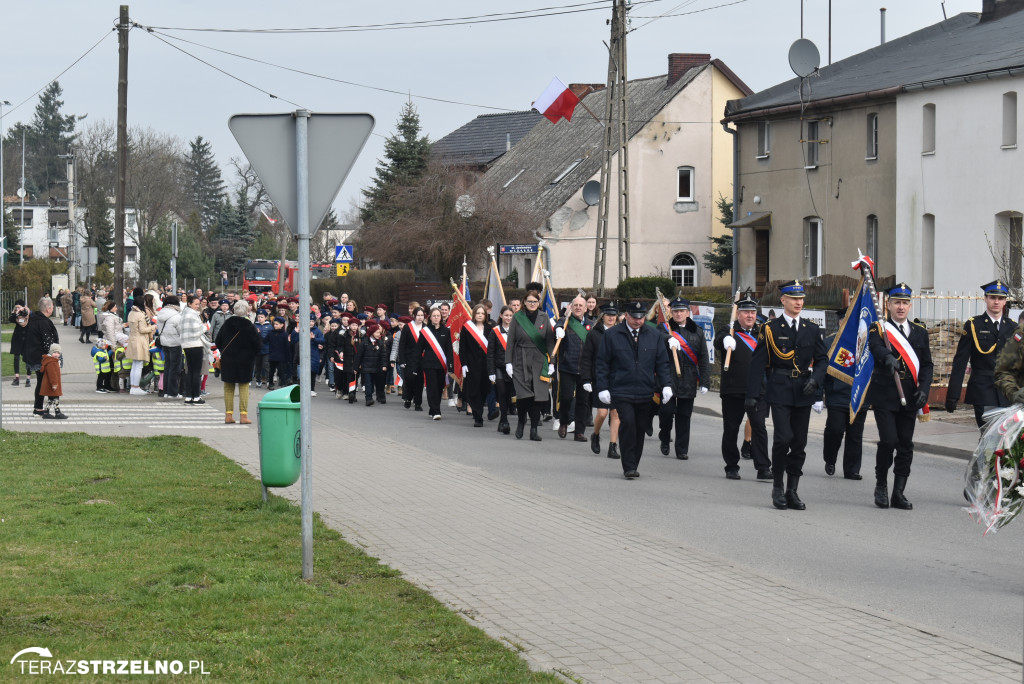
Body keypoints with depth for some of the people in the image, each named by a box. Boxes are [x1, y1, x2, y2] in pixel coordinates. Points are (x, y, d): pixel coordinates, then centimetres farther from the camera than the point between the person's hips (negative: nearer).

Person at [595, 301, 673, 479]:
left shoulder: (654, 335, 10)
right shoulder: (612, 335, 2)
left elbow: (662, 362, 12)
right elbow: (602, 363, 4)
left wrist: (666, 385, -1)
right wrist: (603, 388, -3)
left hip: (645, 393, 3)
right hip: (621, 391, -3)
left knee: (641, 429, 6)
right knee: (628, 423, -18)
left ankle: (633, 467, 18)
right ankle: (629, 467, -14)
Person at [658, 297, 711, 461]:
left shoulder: (697, 331, 10)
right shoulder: (665, 329, 3)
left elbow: (703, 358, 9)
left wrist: (705, 382, 3)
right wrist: (669, 339, -44)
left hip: (688, 381, 2)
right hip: (668, 378, -2)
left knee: (684, 416, 6)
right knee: (666, 410, -7)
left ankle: (682, 450, 13)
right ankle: (665, 439, 19)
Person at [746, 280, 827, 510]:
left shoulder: (812, 330, 11)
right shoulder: (770, 329, 1)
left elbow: (822, 359, 12)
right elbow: (758, 363, -1)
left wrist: (815, 379, -8)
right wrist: (752, 394, -7)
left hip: (803, 392, 4)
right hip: (779, 391, -4)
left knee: (799, 443, 4)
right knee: (783, 438, -15)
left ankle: (792, 491, 12)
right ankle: (777, 487, 0)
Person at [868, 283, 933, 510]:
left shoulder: (920, 332, 13)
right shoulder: (878, 330, 0)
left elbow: (927, 364, 12)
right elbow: (876, 348, -22)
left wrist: (924, 389, -4)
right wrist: (888, 358, -45)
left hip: (909, 398, 4)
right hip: (884, 396, -4)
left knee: (906, 444, 3)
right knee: (888, 441, -12)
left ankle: (898, 493, 10)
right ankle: (881, 485, 9)